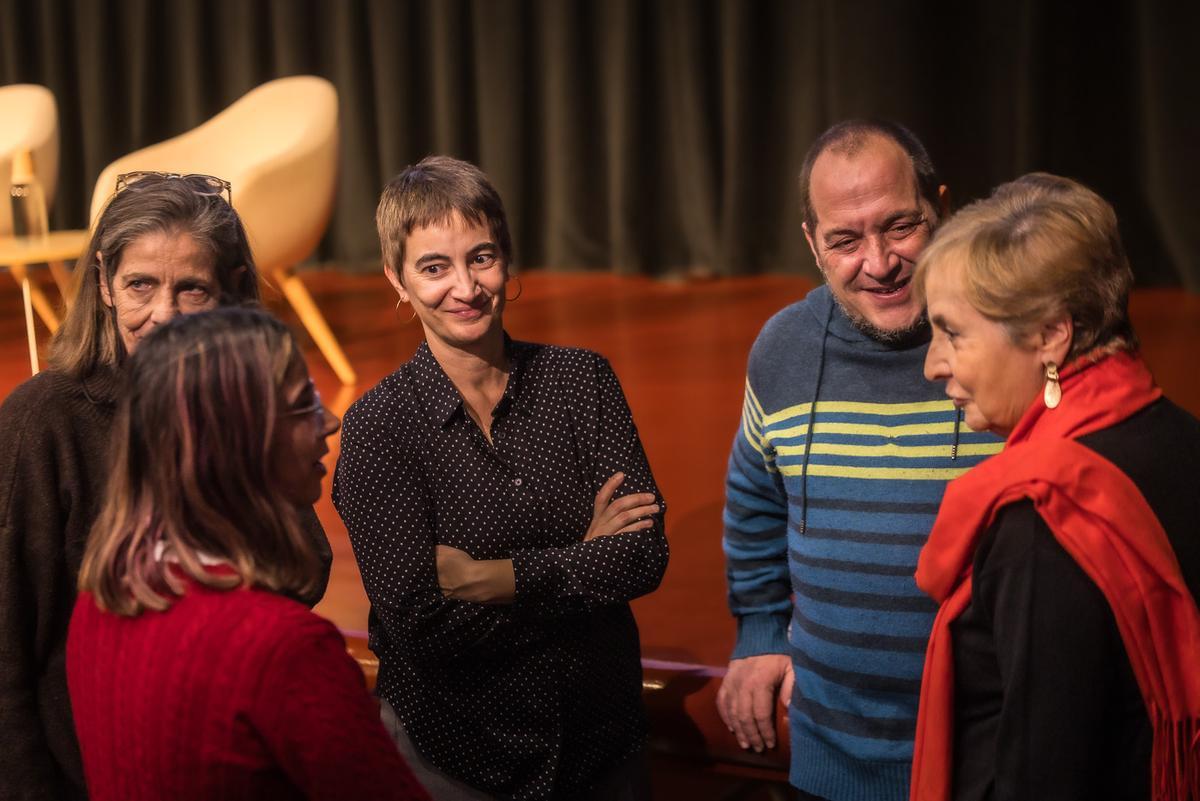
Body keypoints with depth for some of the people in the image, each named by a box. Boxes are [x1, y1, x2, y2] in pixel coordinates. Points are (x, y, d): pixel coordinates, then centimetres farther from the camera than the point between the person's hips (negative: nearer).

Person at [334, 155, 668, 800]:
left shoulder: (581, 379, -3)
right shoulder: (379, 426, -13)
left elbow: (645, 555, -12)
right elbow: (424, 623, -20)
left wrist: (490, 575, -19)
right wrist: (584, 559, -15)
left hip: (603, 733, 3)